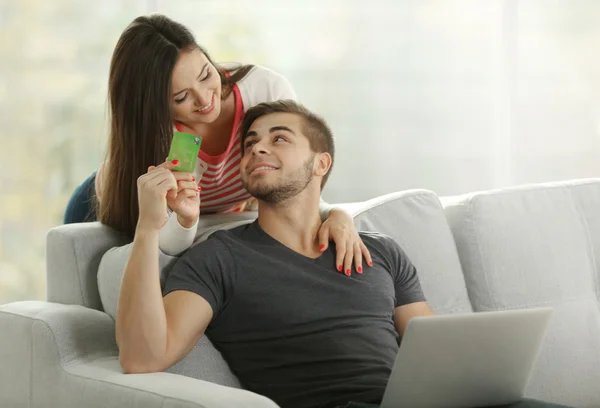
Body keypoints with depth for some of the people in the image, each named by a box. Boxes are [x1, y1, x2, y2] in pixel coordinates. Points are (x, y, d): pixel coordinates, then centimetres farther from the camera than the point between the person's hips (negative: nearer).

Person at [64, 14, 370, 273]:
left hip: (219, 216, 2)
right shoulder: (149, 134, -40)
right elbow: (167, 244, -38)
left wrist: (335, 215, -50)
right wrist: (185, 218, -61)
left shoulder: (268, 91, -35)